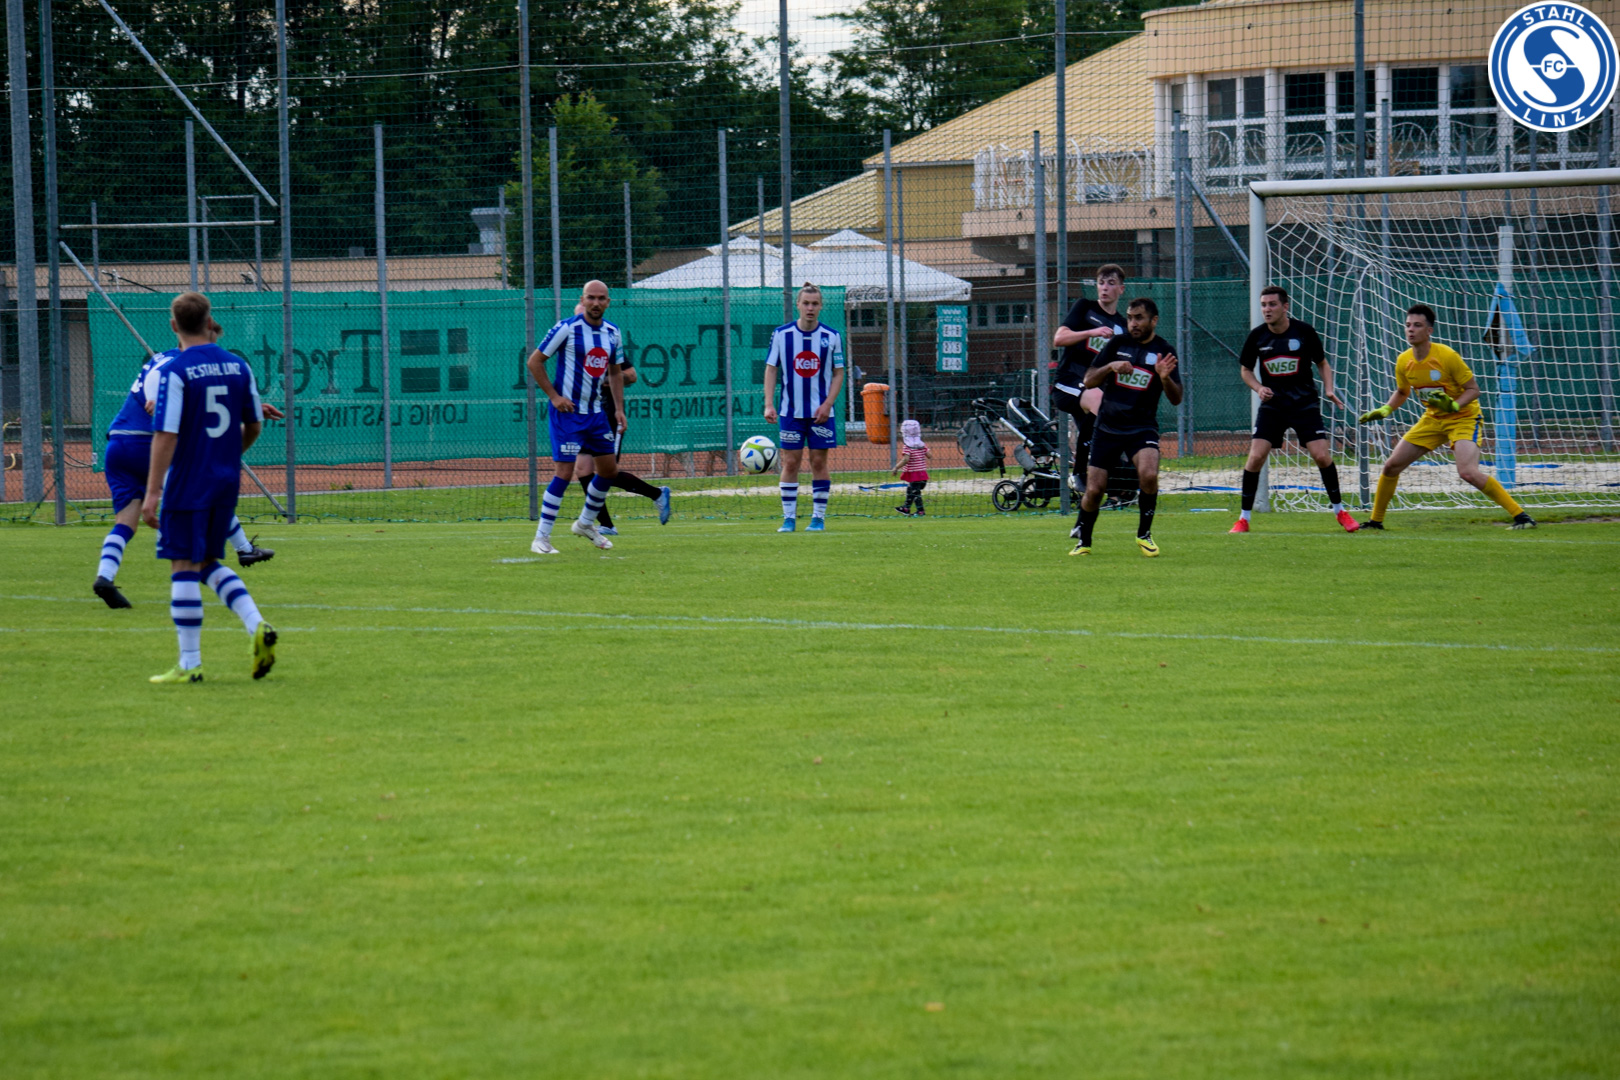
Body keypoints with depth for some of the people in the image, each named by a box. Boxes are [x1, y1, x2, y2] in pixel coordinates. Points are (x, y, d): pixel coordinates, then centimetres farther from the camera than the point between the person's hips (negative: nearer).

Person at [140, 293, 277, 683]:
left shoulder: (175, 371, -13)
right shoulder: (238, 366, 5)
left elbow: (166, 435, -18)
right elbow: (254, 426, 13)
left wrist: (152, 492, -16)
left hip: (187, 485, -6)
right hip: (227, 482, 6)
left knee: (185, 568, 0)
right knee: (209, 563, 18)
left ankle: (190, 664, 1)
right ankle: (256, 625, -2)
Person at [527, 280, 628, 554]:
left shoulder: (612, 333, 6)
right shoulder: (566, 328, -13)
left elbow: (615, 372, 19)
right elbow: (534, 361, -8)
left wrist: (619, 408, 9)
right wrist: (554, 396, -15)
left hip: (595, 412, 7)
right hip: (566, 410, -7)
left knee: (609, 469, 10)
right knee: (565, 472, -14)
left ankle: (585, 523, 31)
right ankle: (541, 539, -8)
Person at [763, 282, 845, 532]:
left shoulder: (832, 337, 0)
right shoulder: (781, 334, -1)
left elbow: (838, 373, 4)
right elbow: (771, 369, 2)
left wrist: (827, 404, -8)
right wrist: (769, 405, -7)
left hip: (821, 412, 0)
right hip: (790, 411, 0)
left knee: (819, 462, 1)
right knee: (790, 463, 0)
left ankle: (819, 517, 7)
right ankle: (789, 518, 5)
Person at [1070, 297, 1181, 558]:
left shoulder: (1163, 351, -1)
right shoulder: (1117, 344, 3)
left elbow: (1176, 399, -5)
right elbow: (1089, 382, 3)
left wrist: (1165, 378, -25)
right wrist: (1110, 367, -16)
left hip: (1142, 426, -2)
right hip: (1108, 426, 2)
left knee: (1149, 475, -27)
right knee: (1094, 490, -4)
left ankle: (1144, 534, -5)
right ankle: (1083, 540, 22)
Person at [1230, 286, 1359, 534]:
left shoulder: (1304, 331, -6)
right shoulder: (1257, 336, -3)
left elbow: (1322, 363, 7)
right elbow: (1245, 369, 11)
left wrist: (1329, 390, -10)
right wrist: (1259, 388, -9)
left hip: (1305, 403, -1)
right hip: (1272, 405, 1)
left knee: (1321, 455, -10)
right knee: (1256, 456, -12)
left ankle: (1339, 510, 11)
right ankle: (1244, 518, -1)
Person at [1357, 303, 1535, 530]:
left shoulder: (1447, 356, -21)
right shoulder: (1403, 362, -3)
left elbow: (1474, 389, -14)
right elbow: (1402, 392, 17)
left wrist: (1454, 405, -31)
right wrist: (1384, 411, 1)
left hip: (1463, 417, -7)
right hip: (1433, 419, 7)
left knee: (1468, 472, -29)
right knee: (1391, 466, 3)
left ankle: (1519, 514, -22)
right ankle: (1375, 520, 22)